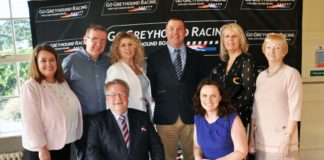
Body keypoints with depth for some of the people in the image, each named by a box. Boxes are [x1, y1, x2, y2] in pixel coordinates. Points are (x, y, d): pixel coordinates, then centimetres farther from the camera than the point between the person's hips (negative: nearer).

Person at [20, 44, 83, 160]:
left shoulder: (63, 83, 6)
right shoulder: (30, 87, -16)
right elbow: (31, 121, -19)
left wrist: (74, 136, 9)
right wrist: (42, 148, -19)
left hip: (65, 143, 7)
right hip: (44, 147, -6)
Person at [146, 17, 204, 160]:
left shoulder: (196, 57, 9)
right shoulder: (155, 57, 2)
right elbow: (150, 87, 5)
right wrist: (161, 102, -4)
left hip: (191, 116, 2)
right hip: (166, 117, -1)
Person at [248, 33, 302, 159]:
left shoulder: (291, 73, -7)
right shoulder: (261, 76, 9)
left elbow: (295, 109, -11)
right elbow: (255, 110, 10)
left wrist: (287, 138, -15)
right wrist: (251, 136, 7)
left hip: (281, 140, -5)